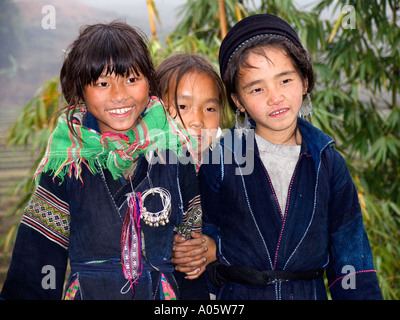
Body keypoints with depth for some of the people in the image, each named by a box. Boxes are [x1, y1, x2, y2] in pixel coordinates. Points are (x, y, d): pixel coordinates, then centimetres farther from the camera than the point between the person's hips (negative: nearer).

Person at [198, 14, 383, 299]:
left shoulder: (329, 162, -2)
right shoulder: (219, 161, -8)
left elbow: (348, 242, 1)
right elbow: (209, 233, 0)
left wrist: (361, 293, -5)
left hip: (310, 290, 2)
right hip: (238, 292, -1)